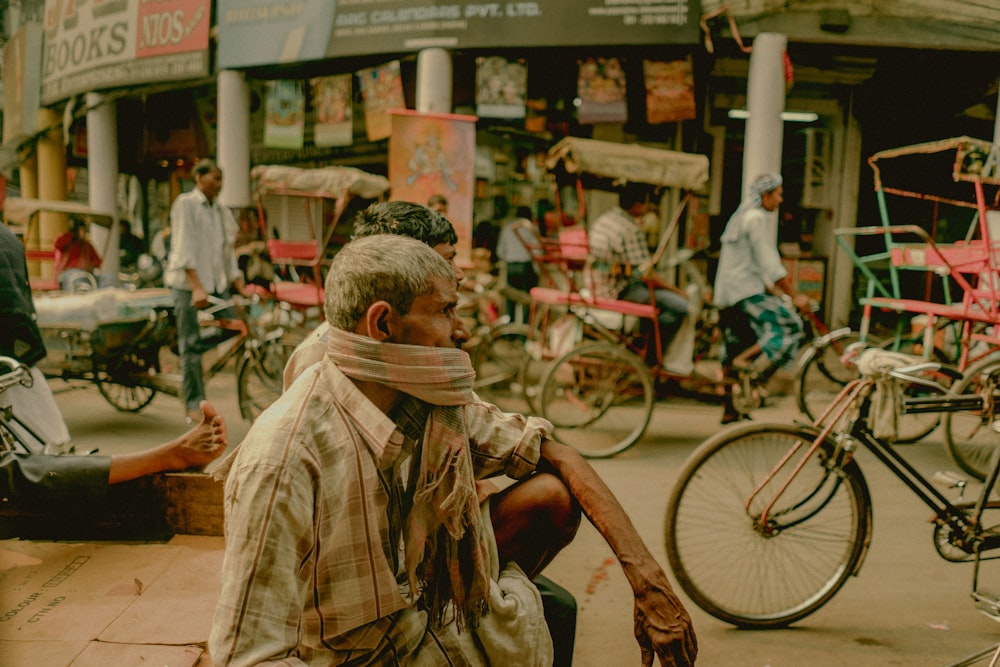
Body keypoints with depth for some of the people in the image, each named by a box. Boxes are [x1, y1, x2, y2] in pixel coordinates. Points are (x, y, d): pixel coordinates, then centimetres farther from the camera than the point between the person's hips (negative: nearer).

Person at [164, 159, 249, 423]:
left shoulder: (222, 211, 16)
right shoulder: (185, 203, -3)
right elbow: (184, 248, -12)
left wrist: (240, 287, 9)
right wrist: (197, 287, -21)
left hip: (218, 284, 6)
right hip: (188, 284, -6)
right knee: (192, 345, -4)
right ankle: (194, 405, 1)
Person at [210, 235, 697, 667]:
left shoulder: (442, 406, -9)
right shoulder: (286, 458, -30)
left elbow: (554, 453, 1)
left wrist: (647, 578, -9)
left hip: (434, 614, 7)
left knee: (551, 495, -5)